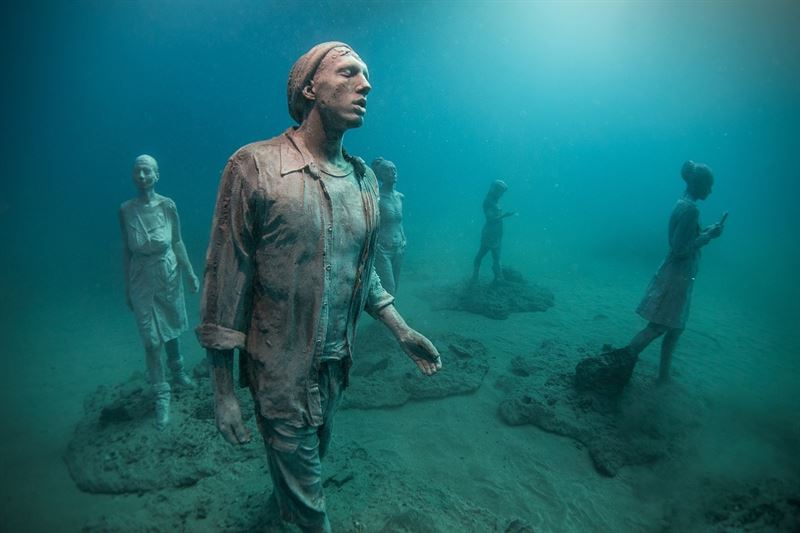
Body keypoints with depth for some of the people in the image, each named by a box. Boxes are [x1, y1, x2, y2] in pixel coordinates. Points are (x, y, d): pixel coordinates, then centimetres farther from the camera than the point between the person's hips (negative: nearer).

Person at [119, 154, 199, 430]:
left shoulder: (167, 205, -8)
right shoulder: (125, 210, -8)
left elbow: (177, 242, 0)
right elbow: (126, 249, 0)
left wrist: (190, 273, -4)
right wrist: (127, 287, 3)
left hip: (168, 274, 1)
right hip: (142, 278, -1)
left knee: (171, 329, 19)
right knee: (151, 340, 1)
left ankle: (177, 371, 44)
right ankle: (161, 395, 13)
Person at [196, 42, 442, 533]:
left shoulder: (366, 179, 2)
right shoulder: (255, 167, -17)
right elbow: (226, 281, -14)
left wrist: (402, 331, 7)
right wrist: (223, 390, -11)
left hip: (337, 365, 6)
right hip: (281, 374, -6)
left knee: (313, 454, 28)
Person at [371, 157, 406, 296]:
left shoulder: (399, 197, 9)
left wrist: (403, 240, 13)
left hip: (398, 249, 7)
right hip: (382, 250, -7)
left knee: (393, 291, 12)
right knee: (388, 292, -8)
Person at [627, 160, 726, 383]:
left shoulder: (683, 205, 10)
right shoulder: (690, 209, -19)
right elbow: (680, 250, -22)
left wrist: (708, 231, 14)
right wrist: (708, 236, -12)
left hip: (678, 275, 10)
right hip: (676, 277, -10)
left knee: (675, 328, 16)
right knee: (658, 327, -4)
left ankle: (664, 374, 25)